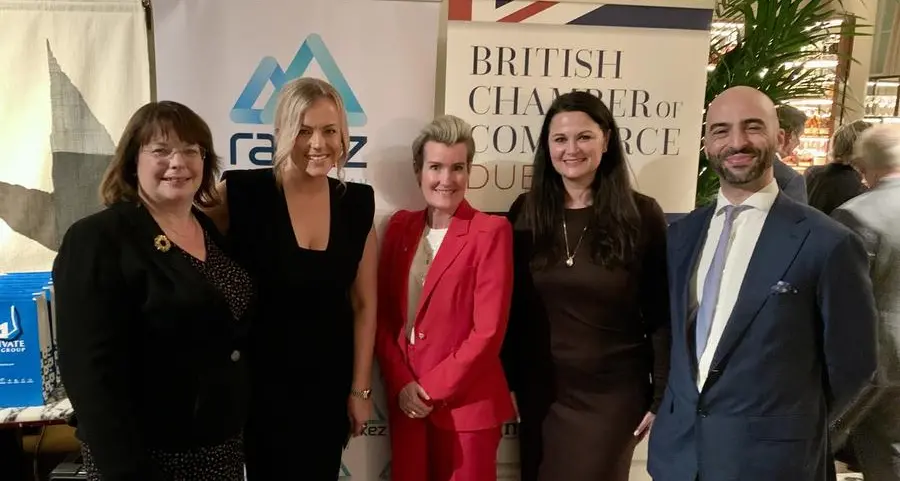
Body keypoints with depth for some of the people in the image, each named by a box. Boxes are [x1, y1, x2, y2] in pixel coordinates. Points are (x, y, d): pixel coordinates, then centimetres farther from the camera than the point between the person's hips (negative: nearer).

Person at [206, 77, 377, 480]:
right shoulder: (241, 194, -13)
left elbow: (364, 304, 2)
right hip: (260, 381, -3)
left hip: (330, 383, 3)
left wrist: (360, 388, 3)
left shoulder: (358, 203, -2)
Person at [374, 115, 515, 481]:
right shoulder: (401, 226, 6)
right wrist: (401, 383, -6)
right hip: (406, 401, 4)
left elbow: (488, 331, -12)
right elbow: (382, 314, 5)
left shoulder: (491, 231, -9)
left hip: (466, 405, -4)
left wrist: (432, 388, -10)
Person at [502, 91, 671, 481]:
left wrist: (662, 396, -4)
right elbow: (511, 307, 2)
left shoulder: (642, 214, -7)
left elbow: (661, 316, -4)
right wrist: (508, 381, 2)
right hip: (539, 392, 3)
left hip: (613, 395, -2)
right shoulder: (526, 212, -1)